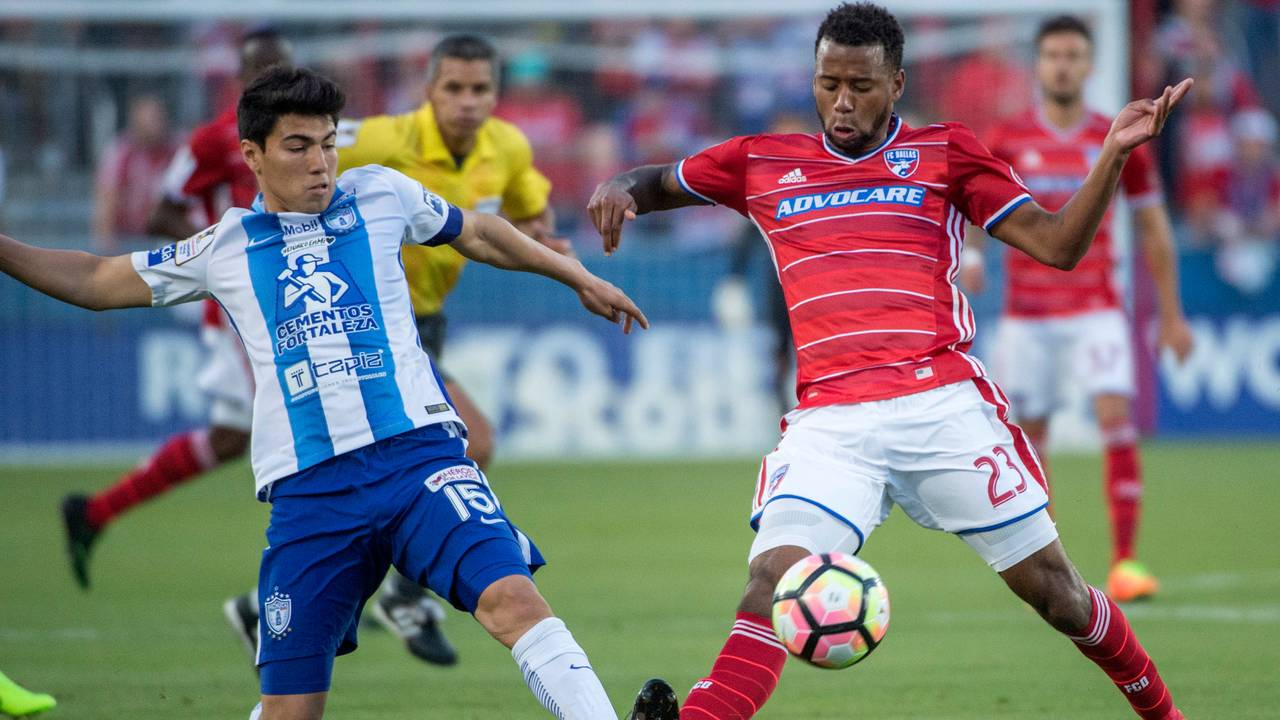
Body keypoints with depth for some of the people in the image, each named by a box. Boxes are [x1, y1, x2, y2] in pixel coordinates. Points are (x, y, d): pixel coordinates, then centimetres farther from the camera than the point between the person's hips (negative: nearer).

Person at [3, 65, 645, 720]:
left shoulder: (381, 195, 12)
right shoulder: (223, 250, 13)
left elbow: (478, 233, 28)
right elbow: (97, 282, 22)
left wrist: (578, 277, 33)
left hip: (417, 452, -1)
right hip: (307, 492, 1)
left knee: (511, 600, -26)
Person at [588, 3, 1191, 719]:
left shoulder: (944, 152, 10)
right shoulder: (762, 163, 14)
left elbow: (1057, 245, 4)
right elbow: (655, 183, 28)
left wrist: (1114, 154, -8)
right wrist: (618, 190, 5)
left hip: (943, 403, -1)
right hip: (829, 422, 1)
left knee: (1049, 582, 4)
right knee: (775, 579, -22)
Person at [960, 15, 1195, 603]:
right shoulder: (1006, 141, 2)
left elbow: (1154, 229, 9)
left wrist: (1171, 315, 8)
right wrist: (969, 253, -14)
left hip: (1096, 309, -1)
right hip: (1025, 313, 1)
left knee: (1116, 416, -18)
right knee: (1029, 434, 3)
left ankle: (1124, 562, -17)